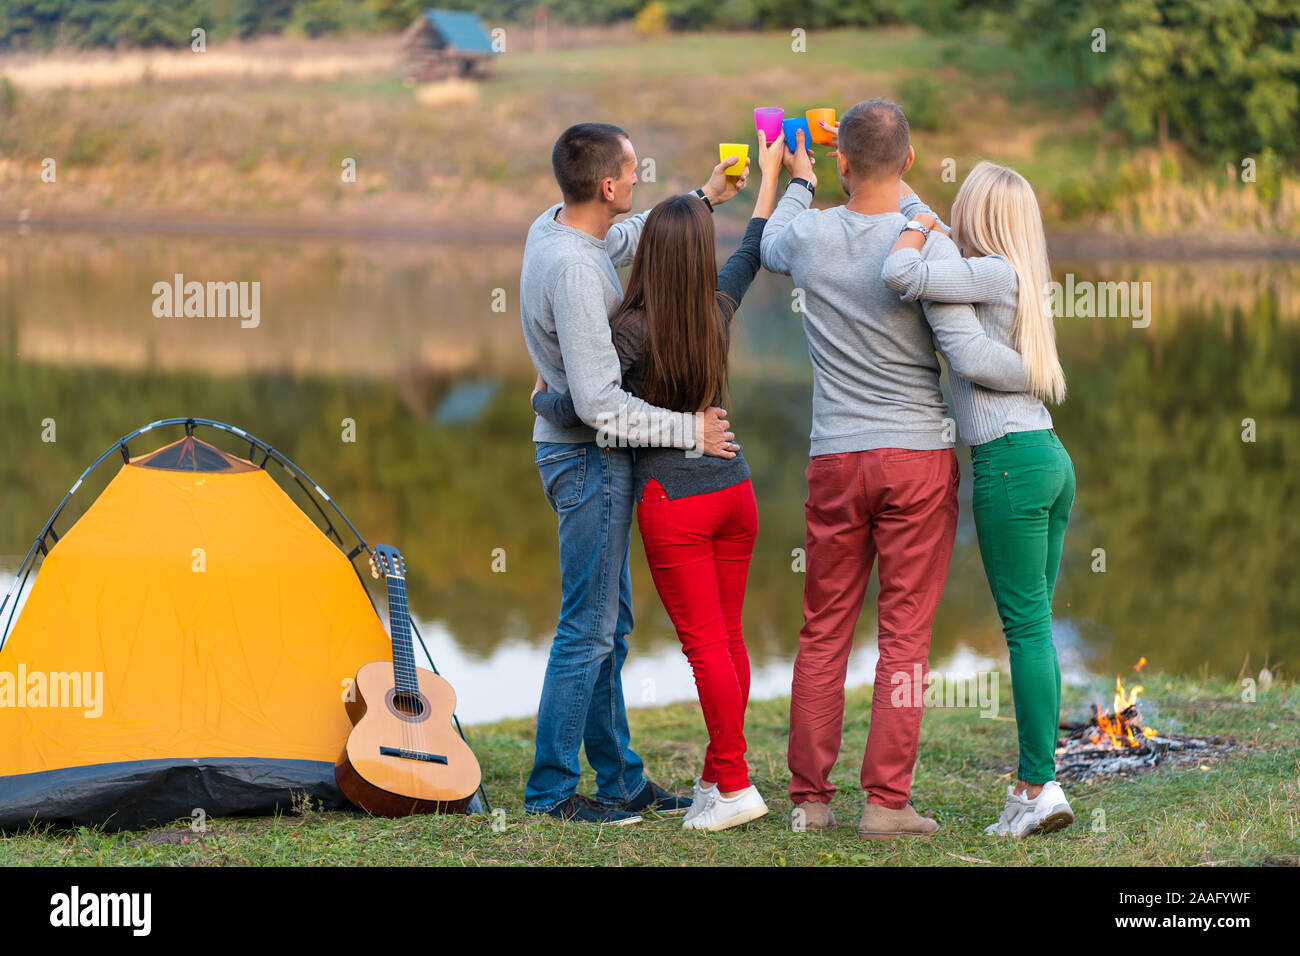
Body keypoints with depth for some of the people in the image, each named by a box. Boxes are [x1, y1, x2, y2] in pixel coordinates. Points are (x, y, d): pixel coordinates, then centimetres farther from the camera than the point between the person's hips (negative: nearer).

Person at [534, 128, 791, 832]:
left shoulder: (632, 331, -14)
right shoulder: (719, 310, 3)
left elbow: (576, 411, -17)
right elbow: (753, 252, 23)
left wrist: (540, 398, 6)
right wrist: (770, 174, 35)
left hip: (672, 499, -6)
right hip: (734, 485, 6)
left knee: (704, 642, -3)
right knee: (728, 636, 11)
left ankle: (734, 785, -4)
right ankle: (715, 777, 18)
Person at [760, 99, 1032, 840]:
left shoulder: (809, 235, 0)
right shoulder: (926, 247, -12)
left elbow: (769, 248, 26)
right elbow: (970, 355, -19)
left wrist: (799, 183, 44)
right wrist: (1038, 375, -1)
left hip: (835, 460, 3)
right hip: (919, 455, -3)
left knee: (825, 632, 10)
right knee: (906, 633, 0)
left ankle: (810, 797, 11)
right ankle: (886, 800, -1)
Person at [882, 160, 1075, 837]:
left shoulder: (994, 273, -11)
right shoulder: (1012, 276, 15)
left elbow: (899, 274, -23)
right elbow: (931, 236, 31)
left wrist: (916, 225, -4)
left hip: (1011, 463, -9)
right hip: (1050, 458, 9)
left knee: (1026, 628, -7)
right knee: (1033, 626, 9)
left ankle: (1041, 786, -7)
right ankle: (1034, 780, 11)